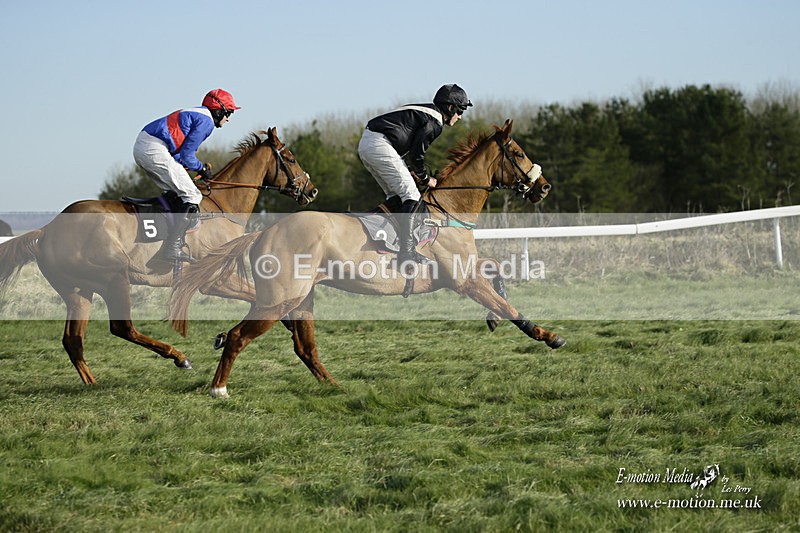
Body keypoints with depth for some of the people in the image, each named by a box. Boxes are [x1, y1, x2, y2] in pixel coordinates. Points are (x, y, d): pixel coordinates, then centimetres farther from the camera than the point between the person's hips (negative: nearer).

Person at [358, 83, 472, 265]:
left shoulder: (423, 111, 24)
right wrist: (425, 179, 6)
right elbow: (417, 152, -9)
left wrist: (412, 172, 21)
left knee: (395, 195, 18)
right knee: (411, 196, -7)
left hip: (365, 144, 10)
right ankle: (406, 252, -11)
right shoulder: (434, 122, -6)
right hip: (380, 146, -10)